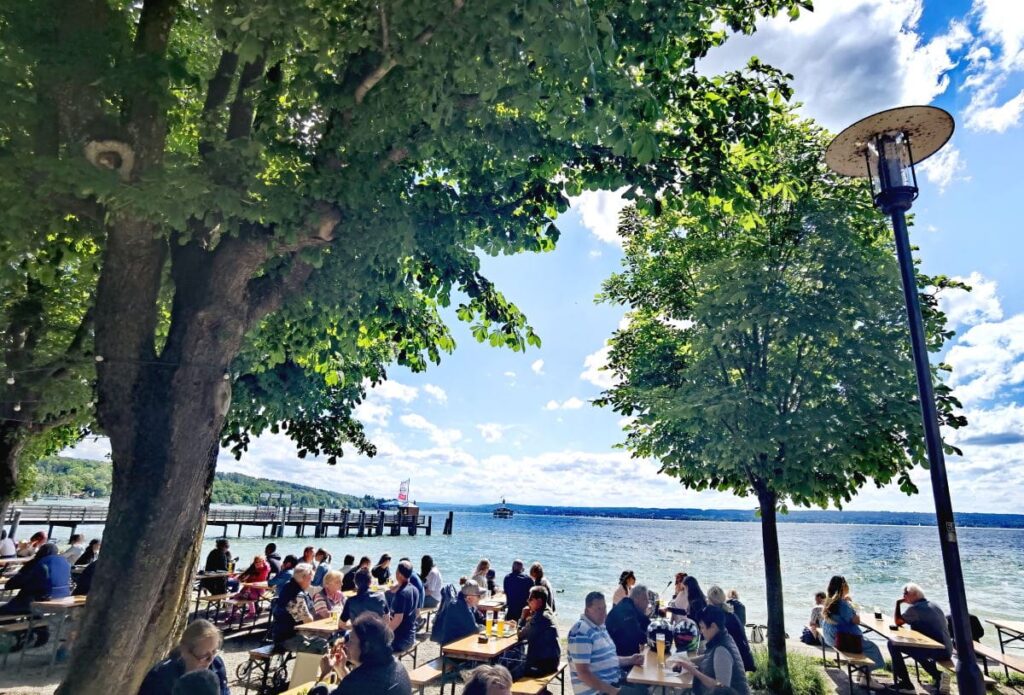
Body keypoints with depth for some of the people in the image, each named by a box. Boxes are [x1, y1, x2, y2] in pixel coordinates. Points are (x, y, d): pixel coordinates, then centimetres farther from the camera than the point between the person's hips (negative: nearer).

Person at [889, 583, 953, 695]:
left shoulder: (914, 608, -10)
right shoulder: (934, 606, 17)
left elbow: (897, 622, 0)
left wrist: (898, 604, 10)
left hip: (935, 651, -9)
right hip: (947, 651, 9)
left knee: (893, 645, -3)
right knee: (917, 648, 35)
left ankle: (904, 684, -1)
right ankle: (938, 675, 19)